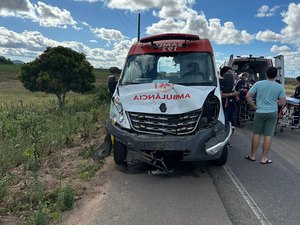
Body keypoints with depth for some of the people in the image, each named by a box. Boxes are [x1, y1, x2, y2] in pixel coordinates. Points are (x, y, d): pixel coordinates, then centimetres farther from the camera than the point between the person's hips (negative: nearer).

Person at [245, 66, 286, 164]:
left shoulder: (258, 84, -4)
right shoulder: (279, 87, -3)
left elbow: (248, 96, -6)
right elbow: (283, 102, -2)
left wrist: (254, 106, 5)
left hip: (260, 112, 0)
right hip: (272, 113, 0)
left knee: (256, 134, 10)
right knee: (268, 136, 5)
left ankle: (252, 156, 19)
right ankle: (264, 158, 13)